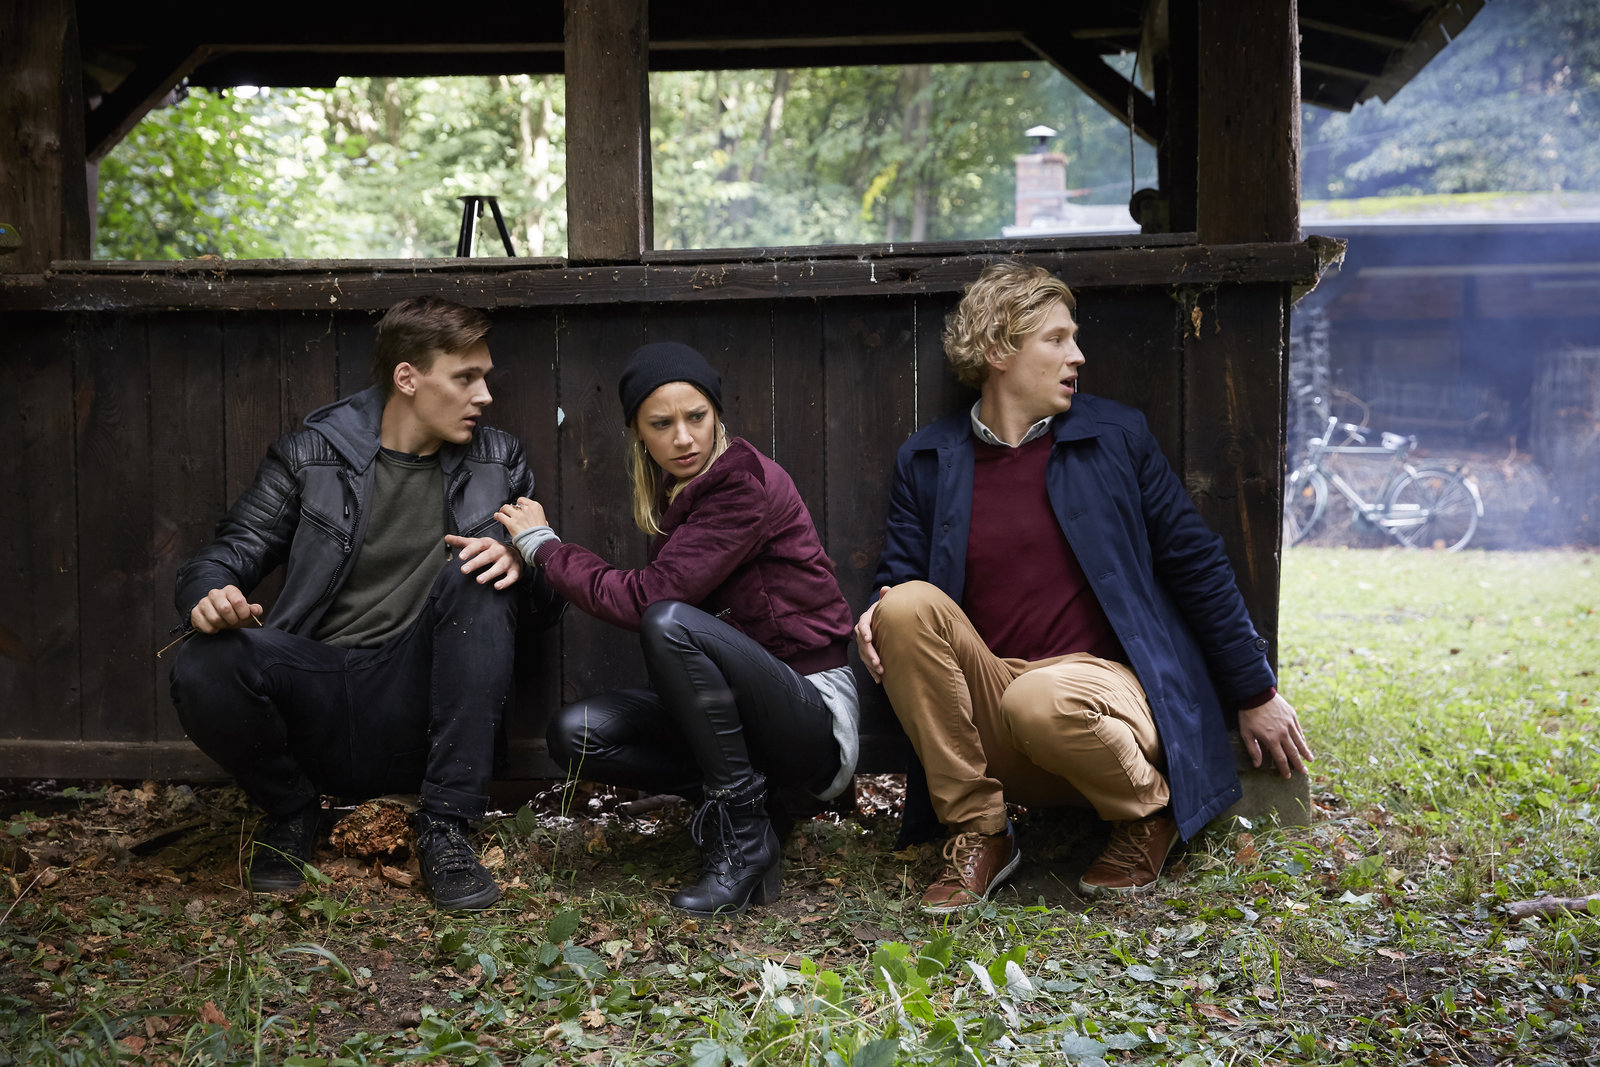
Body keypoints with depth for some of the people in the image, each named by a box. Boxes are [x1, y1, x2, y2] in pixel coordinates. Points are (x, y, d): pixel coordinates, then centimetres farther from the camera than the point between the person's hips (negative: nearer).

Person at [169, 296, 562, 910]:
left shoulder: (498, 463, 11)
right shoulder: (310, 455, 5)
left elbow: (552, 595, 13)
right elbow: (231, 553, 4)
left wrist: (519, 559, -12)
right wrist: (209, 595, -22)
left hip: (420, 709, 1)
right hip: (317, 701, 0)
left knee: (475, 579, -24)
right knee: (204, 669, -29)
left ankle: (444, 828, -20)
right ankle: (291, 810, 5)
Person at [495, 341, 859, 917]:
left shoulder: (747, 484, -16)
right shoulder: (673, 492, 11)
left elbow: (645, 598, -21)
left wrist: (543, 544, -10)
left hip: (813, 713, -8)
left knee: (671, 621, -33)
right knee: (576, 734, -10)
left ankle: (743, 837, -21)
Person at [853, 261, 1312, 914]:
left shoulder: (1116, 437, 7)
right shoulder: (927, 460, 9)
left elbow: (1197, 566, 9)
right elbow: (897, 577, 13)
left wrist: (1257, 695, 10)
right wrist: (878, 616, -13)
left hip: (1106, 689, -2)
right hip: (987, 725, 2)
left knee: (1040, 700, -36)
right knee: (905, 606, -23)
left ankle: (1149, 814, -2)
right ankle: (978, 832, -13)